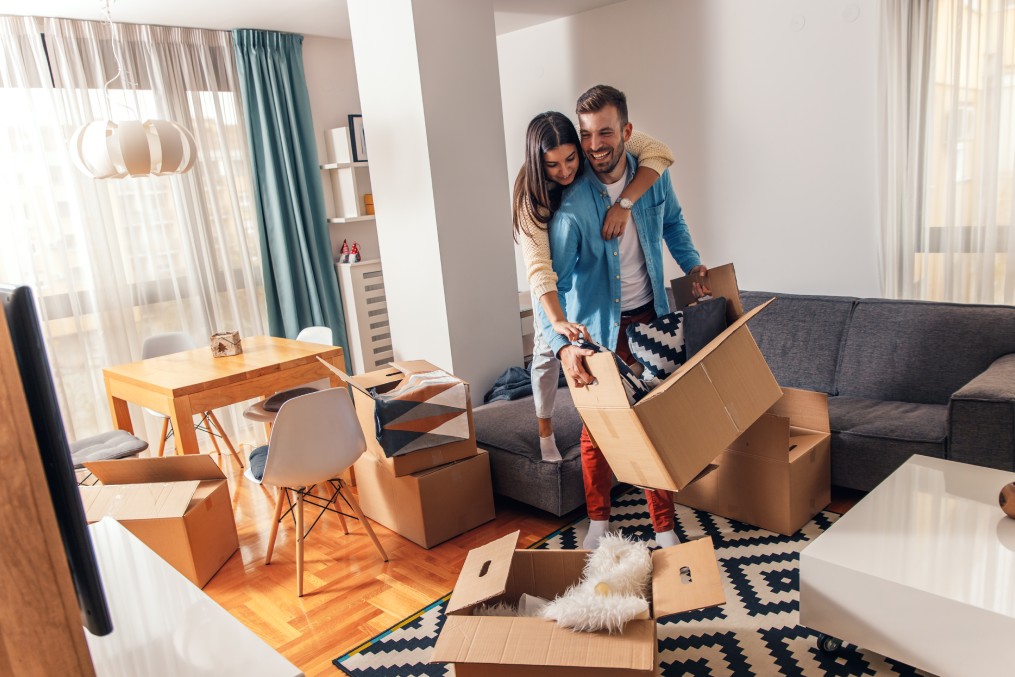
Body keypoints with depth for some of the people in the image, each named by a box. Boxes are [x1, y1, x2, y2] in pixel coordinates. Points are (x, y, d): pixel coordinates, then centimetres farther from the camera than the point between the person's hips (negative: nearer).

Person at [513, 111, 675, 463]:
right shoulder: (530, 197, -35)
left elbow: (659, 152, -33)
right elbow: (538, 267, -44)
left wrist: (624, 203, -47)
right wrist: (558, 321, -58)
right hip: (557, 278, -2)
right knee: (548, 349, 4)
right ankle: (545, 429, 25)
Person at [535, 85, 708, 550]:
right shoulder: (572, 202, -22)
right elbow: (551, 282, -27)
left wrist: (691, 264, 1)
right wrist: (564, 346, -40)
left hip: (650, 317, 3)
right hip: (598, 327, -3)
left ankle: (664, 528, 23)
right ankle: (598, 520, 30)